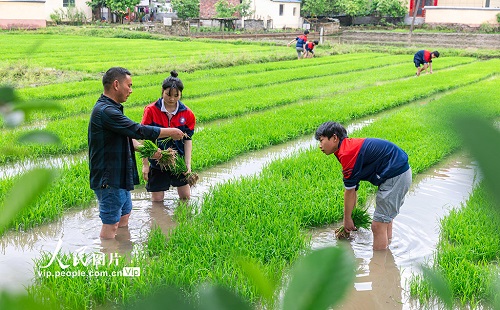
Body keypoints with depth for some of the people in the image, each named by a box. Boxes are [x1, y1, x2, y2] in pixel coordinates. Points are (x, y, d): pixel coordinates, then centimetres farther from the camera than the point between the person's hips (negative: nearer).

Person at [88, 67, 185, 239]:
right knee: (110, 225, -3)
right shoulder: (105, 111, -22)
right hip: (109, 179, -11)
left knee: (124, 214, 22)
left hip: (119, 176, 11)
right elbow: (137, 130, -23)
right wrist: (171, 132, -13)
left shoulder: (110, 108, 13)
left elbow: (125, 136, 20)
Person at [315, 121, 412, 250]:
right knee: (385, 220, 22)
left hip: (394, 176, -11)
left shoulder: (347, 154, -17)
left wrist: (347, 219, 1)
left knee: (378, 226, -6)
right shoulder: (351, 146, 13)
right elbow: (353, 189, 19)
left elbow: (349, 191, -11)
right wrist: (350, 217, 22)